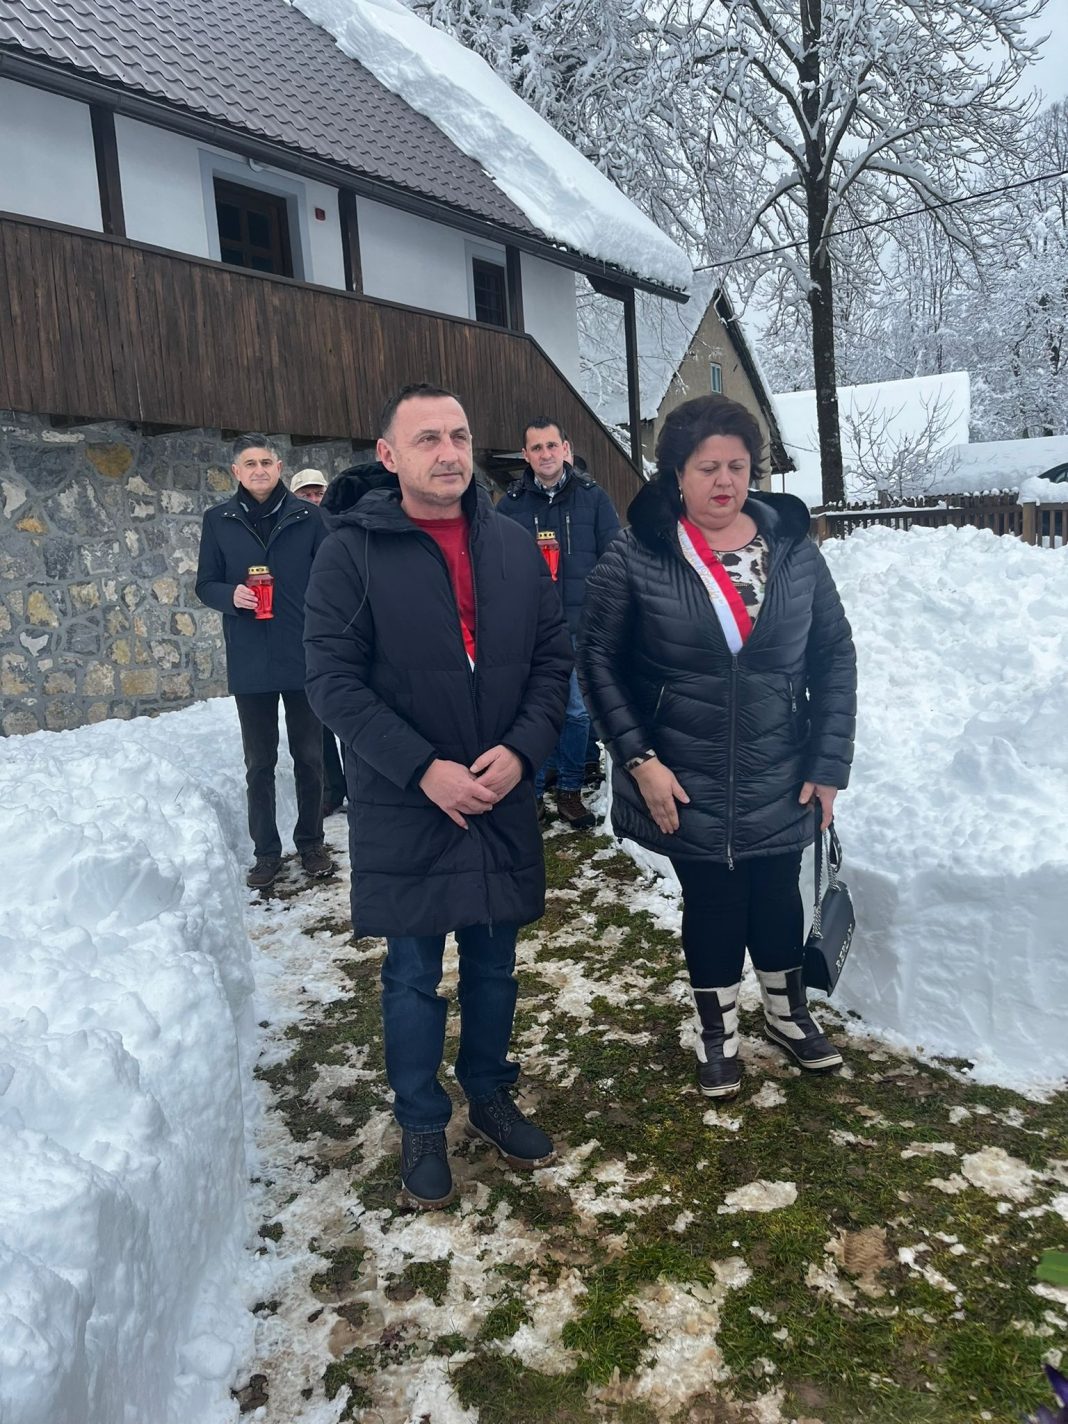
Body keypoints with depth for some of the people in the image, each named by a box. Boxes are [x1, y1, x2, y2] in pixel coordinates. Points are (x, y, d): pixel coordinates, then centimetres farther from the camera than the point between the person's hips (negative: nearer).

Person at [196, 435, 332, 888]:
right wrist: (231, 595, -15)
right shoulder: (219, 520, 3)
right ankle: (266, 852, 21)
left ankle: (311, 843, 25)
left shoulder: (306, 517, 0)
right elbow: (205, 584, 7)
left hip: (305, 658, -1)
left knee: (309, 756, 9)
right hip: (250, 662, 1)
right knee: (259, 763, 9)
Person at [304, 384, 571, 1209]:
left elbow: (554, 657, 4)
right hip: (402, 808, -3)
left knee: (494, 964, 17)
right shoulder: (353, 551, -9)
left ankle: (490, 1098, 39)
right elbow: (332, 679, -13)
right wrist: (423, 769, -19)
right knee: (413, 975, 10)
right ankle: (422, 1126, 31)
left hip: (503, 801, 4)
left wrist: (523, 748, -11)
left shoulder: (513, 547, 3)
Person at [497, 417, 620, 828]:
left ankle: (570, 791, 22)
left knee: (577, 712, 8)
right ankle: (530, 791, 19)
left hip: (581, 627, 0)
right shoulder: (510, 504, 4)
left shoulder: (592, 497, 3)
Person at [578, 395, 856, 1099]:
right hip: (687, 788, -2)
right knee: (712, 906, 12)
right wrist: (639, 758, -13)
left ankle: (788, 1011, 45)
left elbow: (834, 655, 3)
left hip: (779, 783, 2)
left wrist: (829, 763, -1)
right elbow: (600, 659, -6)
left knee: (777, 897, 18)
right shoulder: (636, 559, -10)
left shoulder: (795, 551, -2)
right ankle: (718, 1030, 37)